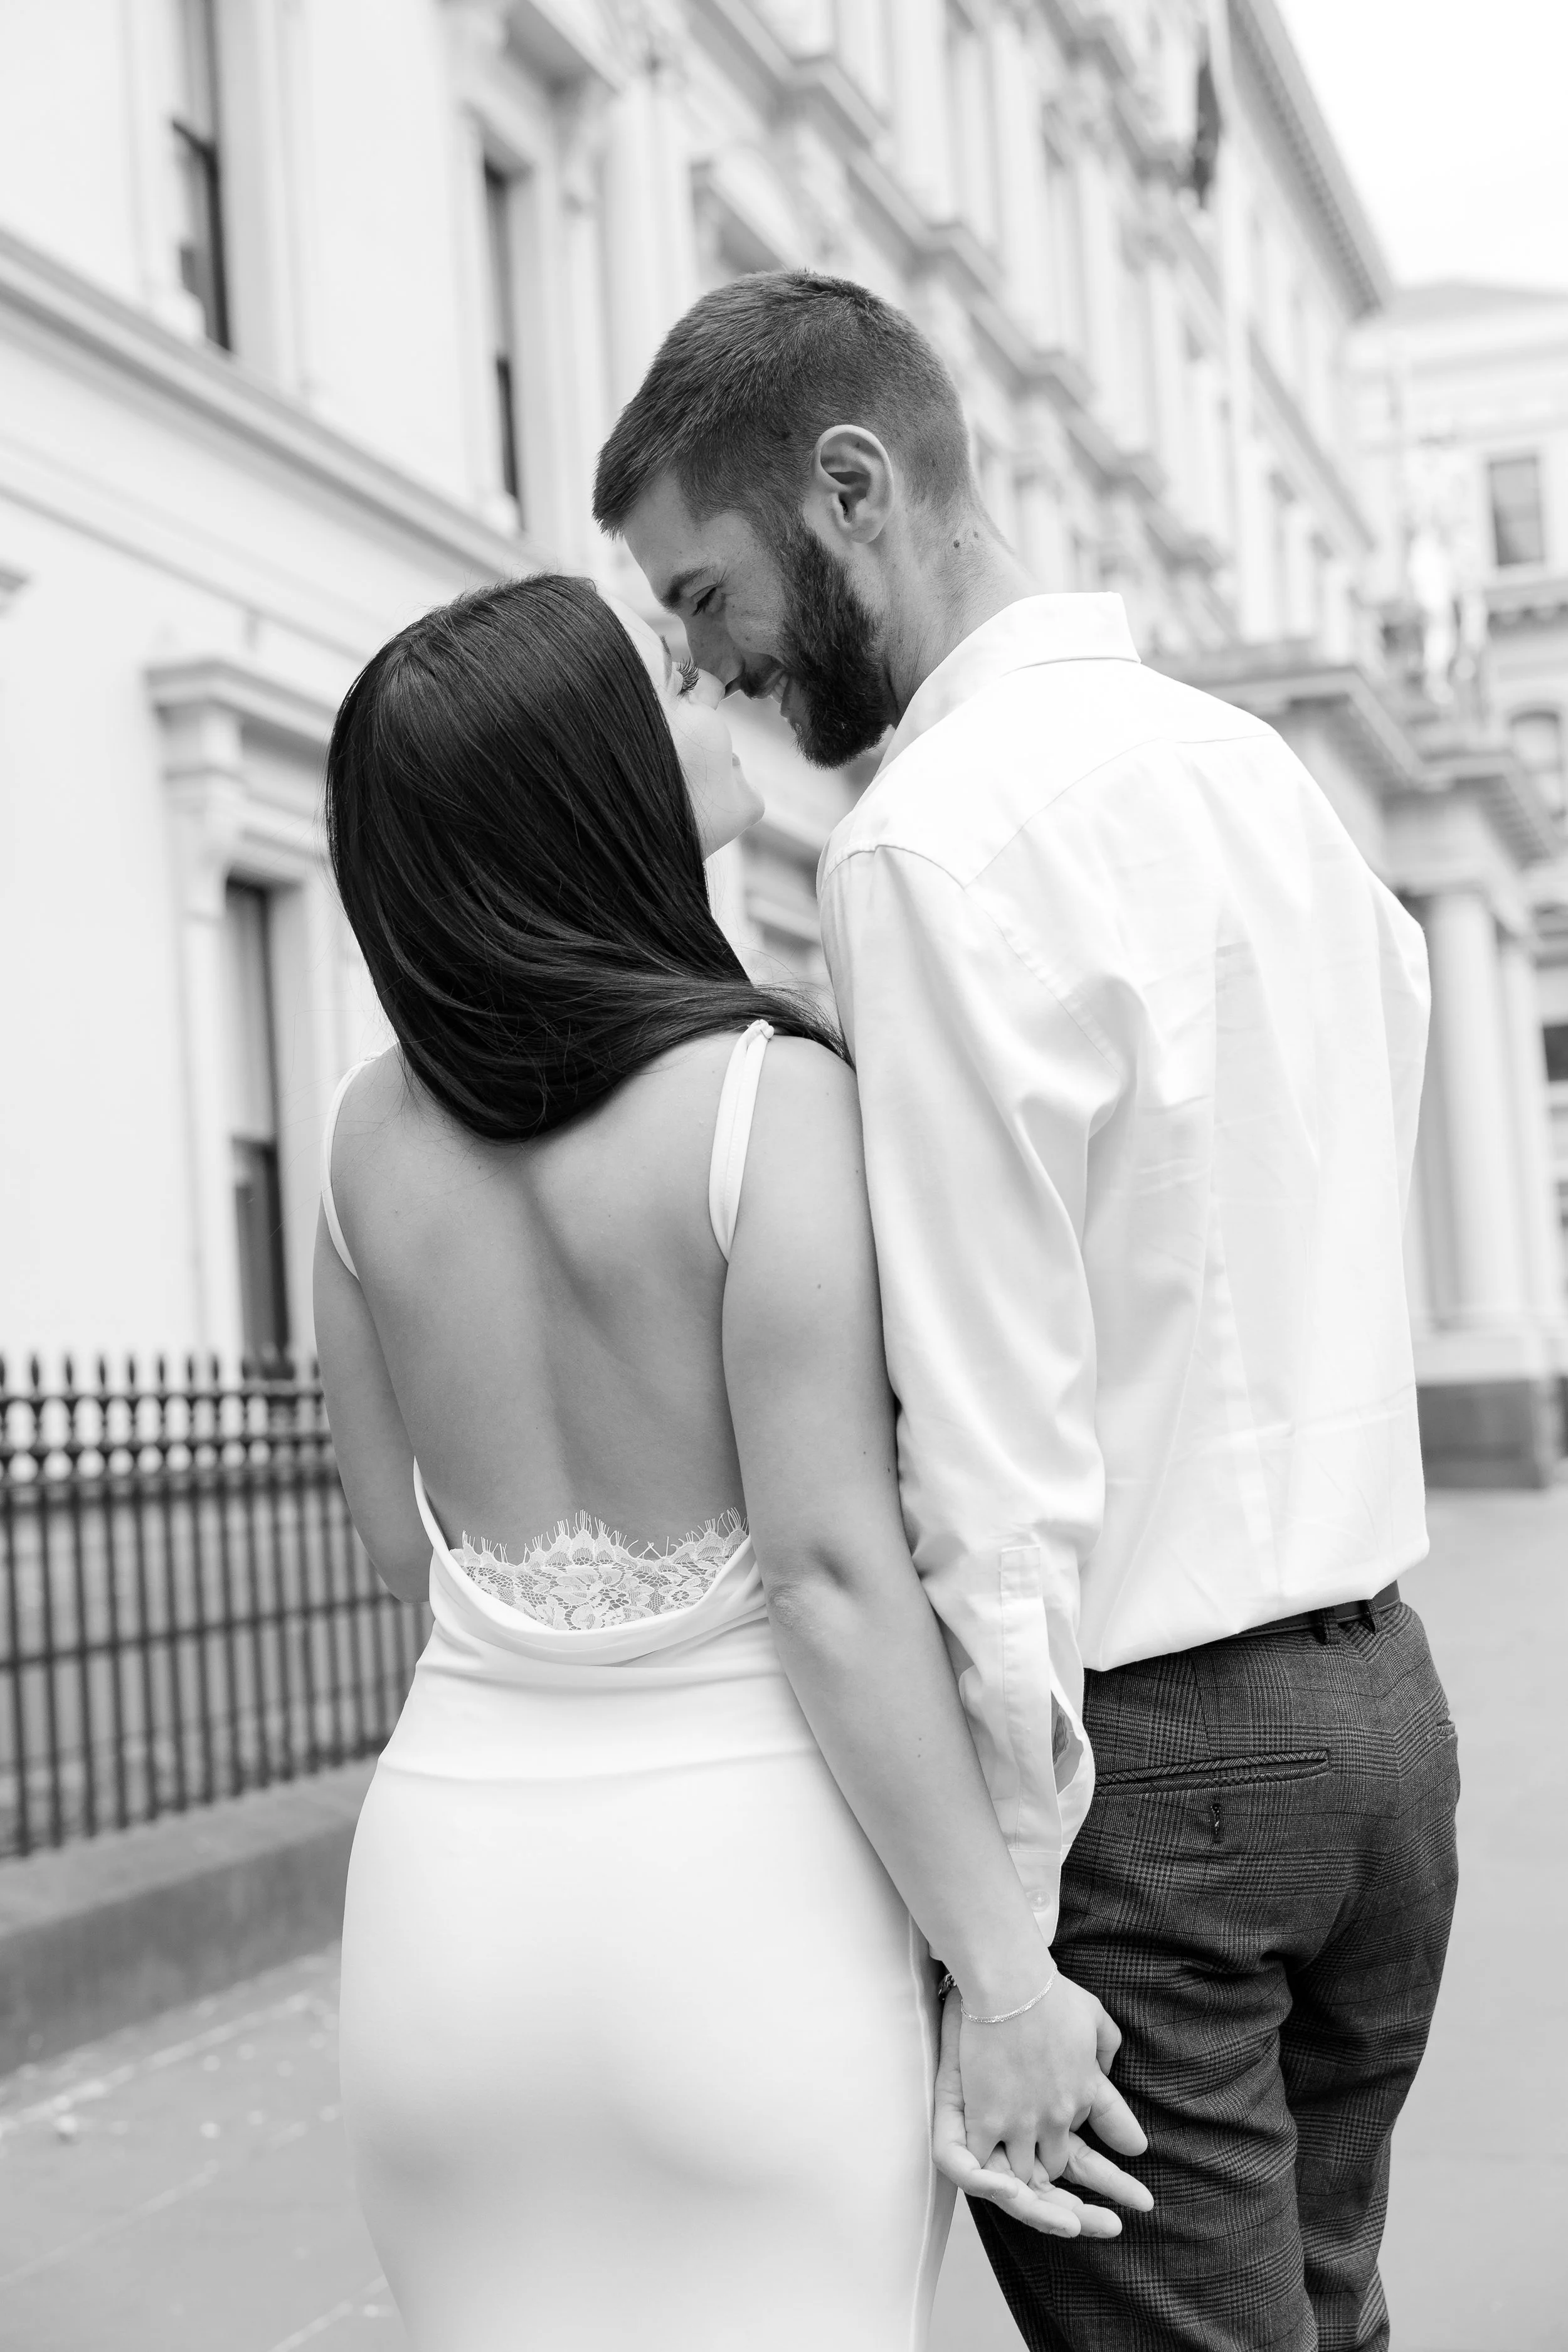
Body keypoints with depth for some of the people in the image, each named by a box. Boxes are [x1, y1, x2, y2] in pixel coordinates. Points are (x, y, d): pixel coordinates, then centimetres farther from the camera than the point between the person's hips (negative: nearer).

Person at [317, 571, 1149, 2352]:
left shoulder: (376, 1128, 2)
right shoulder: (767, 1095, -15)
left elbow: (404, 1537, 10)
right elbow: (830, 1571, -19)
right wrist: (1006, 1974, -14)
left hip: (454, 1900, 5)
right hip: (746, 1921, -5)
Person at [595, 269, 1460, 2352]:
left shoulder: (939, 832, -15)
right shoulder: (1266, 771, 11)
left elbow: (997, 1420, -19)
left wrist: (996, 1916, -14)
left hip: (1139, 1745, -8)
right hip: (1379, 1697, 8)